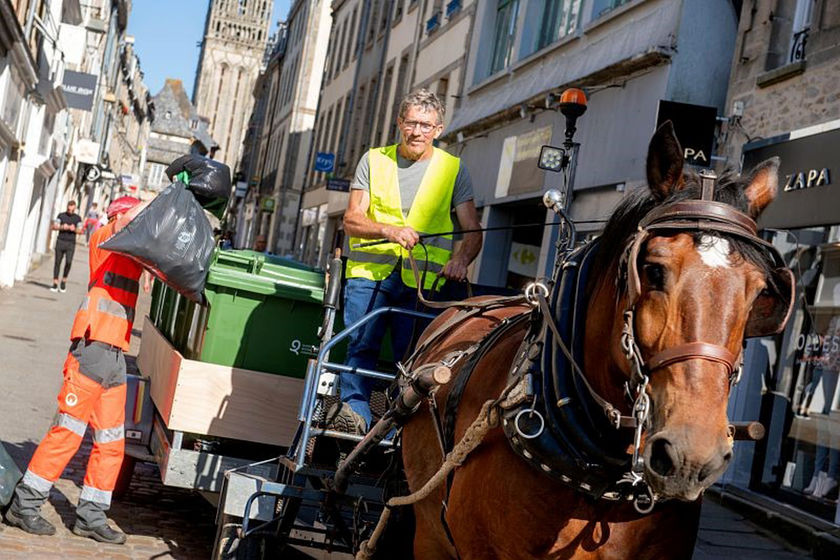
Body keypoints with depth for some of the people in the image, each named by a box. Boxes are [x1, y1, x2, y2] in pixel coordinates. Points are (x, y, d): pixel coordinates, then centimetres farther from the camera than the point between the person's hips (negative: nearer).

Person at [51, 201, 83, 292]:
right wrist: (62, 227, -12)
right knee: (57, 262, 0)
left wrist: (74, 229, -12)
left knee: (68, 262, -14)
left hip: (71, 243, 0)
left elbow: (80, 231, 8)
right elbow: (54, 227, 5)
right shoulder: (61, 215, 8)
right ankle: (55, 284, 5)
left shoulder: (78, 218, 9)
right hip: (60, 241, 0)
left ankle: (64, 281, 6)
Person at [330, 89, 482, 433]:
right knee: (360, 346, -11)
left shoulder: (453, 169, 9)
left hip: (423, 280, -1)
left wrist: (460, 260, -15)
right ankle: (354, 412, -10)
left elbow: (473, 232, 6)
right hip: (369, 273, 1)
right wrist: (390, 230, -16)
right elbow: (352, 220, 3)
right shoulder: (374, 160, 10)